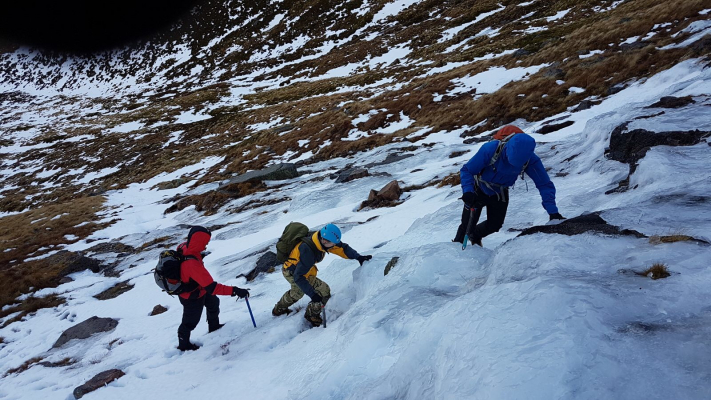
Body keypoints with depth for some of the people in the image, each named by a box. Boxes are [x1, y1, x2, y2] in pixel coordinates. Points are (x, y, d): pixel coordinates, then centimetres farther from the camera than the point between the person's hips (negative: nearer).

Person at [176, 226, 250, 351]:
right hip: (192, 298, -8)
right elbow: (211, 288, -45)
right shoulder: (193, 264, -46)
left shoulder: (183, 247, -21)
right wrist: (235, 291, -45)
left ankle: (214, 327, 56)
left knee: (213, 302, 30)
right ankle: (184, 344, 48)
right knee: (190, 322, 19)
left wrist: (198, 256, 23)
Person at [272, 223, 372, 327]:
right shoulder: (308, 252, -38)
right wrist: (312, 294, -41)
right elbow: (298, 277, -37)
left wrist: (358, 257, -17)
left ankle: (279, 309, 51)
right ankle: (312, 316, 13)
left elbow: (342, 248, -6)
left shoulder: (321, 240, -16)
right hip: (292, 273, -9)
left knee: (297, 292, 30)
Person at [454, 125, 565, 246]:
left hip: (499, 195, 3)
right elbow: (466, 170, -29)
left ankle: (475, 236, 41)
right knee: (468, 225, -2)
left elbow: (545, 185, -21)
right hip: (478, 190, -3)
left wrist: (553, 212, -30)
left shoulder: (531, 160, -29)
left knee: (494, 225, 10)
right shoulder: (490, 149, -37)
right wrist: (468, 191, -46)